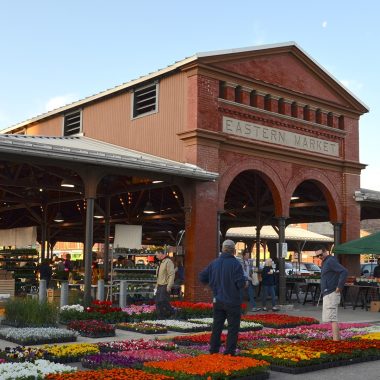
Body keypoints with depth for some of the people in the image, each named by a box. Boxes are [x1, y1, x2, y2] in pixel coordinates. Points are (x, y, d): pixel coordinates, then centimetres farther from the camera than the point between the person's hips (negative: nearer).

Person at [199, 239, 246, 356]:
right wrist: (245, 282, 1)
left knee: (217, 325, 13)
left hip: (217, 300, 5)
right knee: (233, 327, 4)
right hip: (232, 301, -5)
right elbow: (241, 283, -21)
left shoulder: (214, 263, 3)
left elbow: (202, 277, 6)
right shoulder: (235, 264, -15)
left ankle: (213, 349, 17)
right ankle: (229, 351, 4)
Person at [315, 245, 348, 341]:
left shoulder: (331, 261, -13)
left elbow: (344, 272, -25)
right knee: (332, 318, 16)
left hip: (331, 294, -11)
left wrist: (339, 287, -21)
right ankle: (337, 338, 23)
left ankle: (336, 340, -14)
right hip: (327, 294, 11)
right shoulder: (325, 262, 18)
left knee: (332, 318, -12)